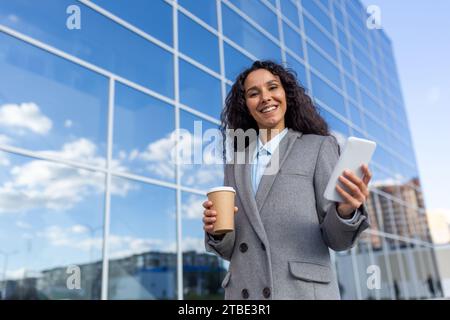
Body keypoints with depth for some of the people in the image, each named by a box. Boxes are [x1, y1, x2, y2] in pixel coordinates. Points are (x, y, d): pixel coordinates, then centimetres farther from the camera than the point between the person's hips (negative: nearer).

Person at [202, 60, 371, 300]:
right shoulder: (235, 164, 12)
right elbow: (231, 248, 13)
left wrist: (347, 211, -22)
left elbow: (337, 239, -2)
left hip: (304, 291, -3)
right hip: (244, 293, 3)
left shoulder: (320, 147, 2)